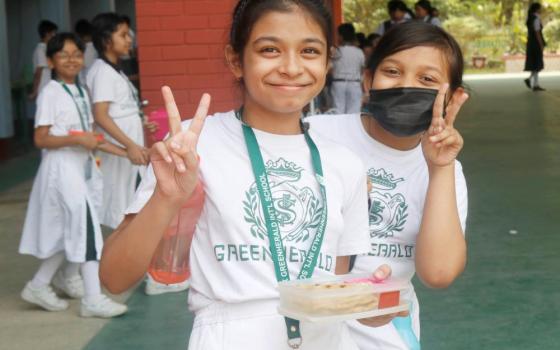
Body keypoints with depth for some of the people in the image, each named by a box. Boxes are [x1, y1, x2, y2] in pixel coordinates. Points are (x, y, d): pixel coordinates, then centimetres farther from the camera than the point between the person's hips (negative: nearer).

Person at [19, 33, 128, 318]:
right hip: (62, 168, -8)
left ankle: (38, 286, 24)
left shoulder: (80, 91, 13)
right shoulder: (50, 92, -8)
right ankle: (93, 299, -5)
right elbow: (41, 139, -12)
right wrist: (75, 139, -23)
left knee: (69, 233, 11)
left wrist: (124, 152, 11)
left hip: (83, 167, 8)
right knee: (85, 230, -9)